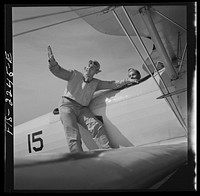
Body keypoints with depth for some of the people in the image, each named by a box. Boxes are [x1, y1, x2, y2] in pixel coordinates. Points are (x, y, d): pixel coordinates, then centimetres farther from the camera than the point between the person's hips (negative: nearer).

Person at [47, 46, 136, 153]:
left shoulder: (95, 83, 17)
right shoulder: (74, 75, 9)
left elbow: (112, 84, 12)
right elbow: (58, 71, 2)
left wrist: (127, 81, 1)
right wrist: (52, 61, -18)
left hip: (82, 109, 3)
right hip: (67, 105, -3)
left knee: (97, 126, -22)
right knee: (73, 135, -20)